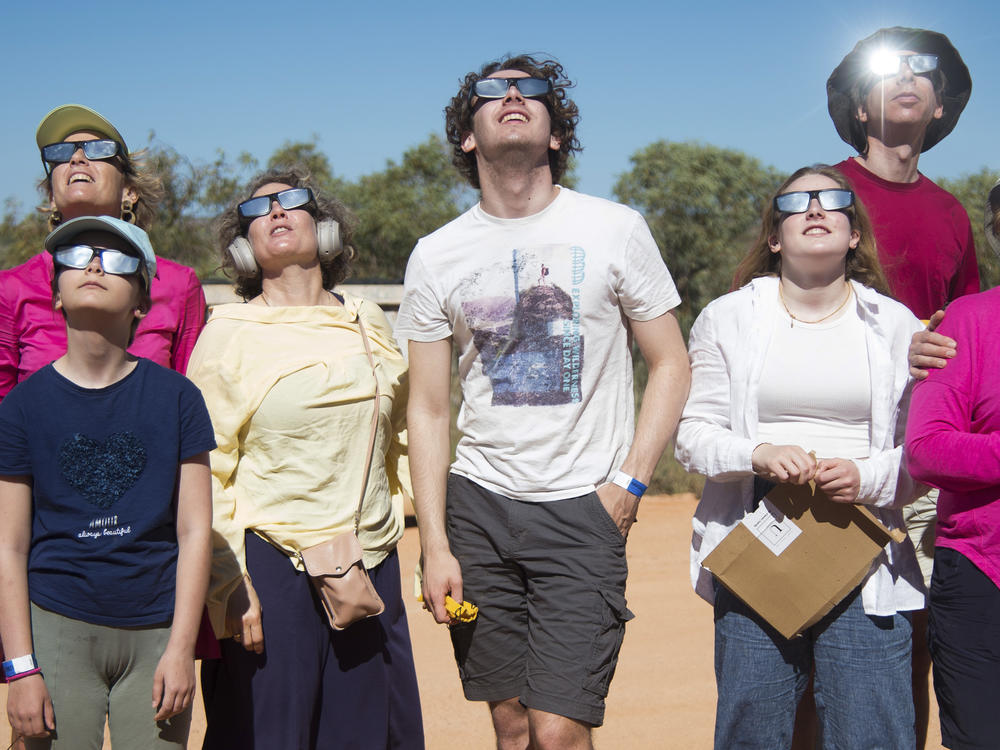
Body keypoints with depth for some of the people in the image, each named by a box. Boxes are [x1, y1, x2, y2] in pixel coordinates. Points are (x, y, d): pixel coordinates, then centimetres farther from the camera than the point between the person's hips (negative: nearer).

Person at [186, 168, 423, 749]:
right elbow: (205, 474, -5)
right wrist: (228, 587, -12)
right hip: (270, 570, -4)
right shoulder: (229, 335, -2)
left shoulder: (370, 324, 11)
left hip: (373, 567, 4)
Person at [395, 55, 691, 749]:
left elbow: (670, 365, 5)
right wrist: (435, 544, -1)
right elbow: (429, 411, 6)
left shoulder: (616, 229, 1)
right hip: (477, 507, 2)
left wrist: (629, 483, -6)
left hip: (585, 509, -2)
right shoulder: (436, 256, 5)